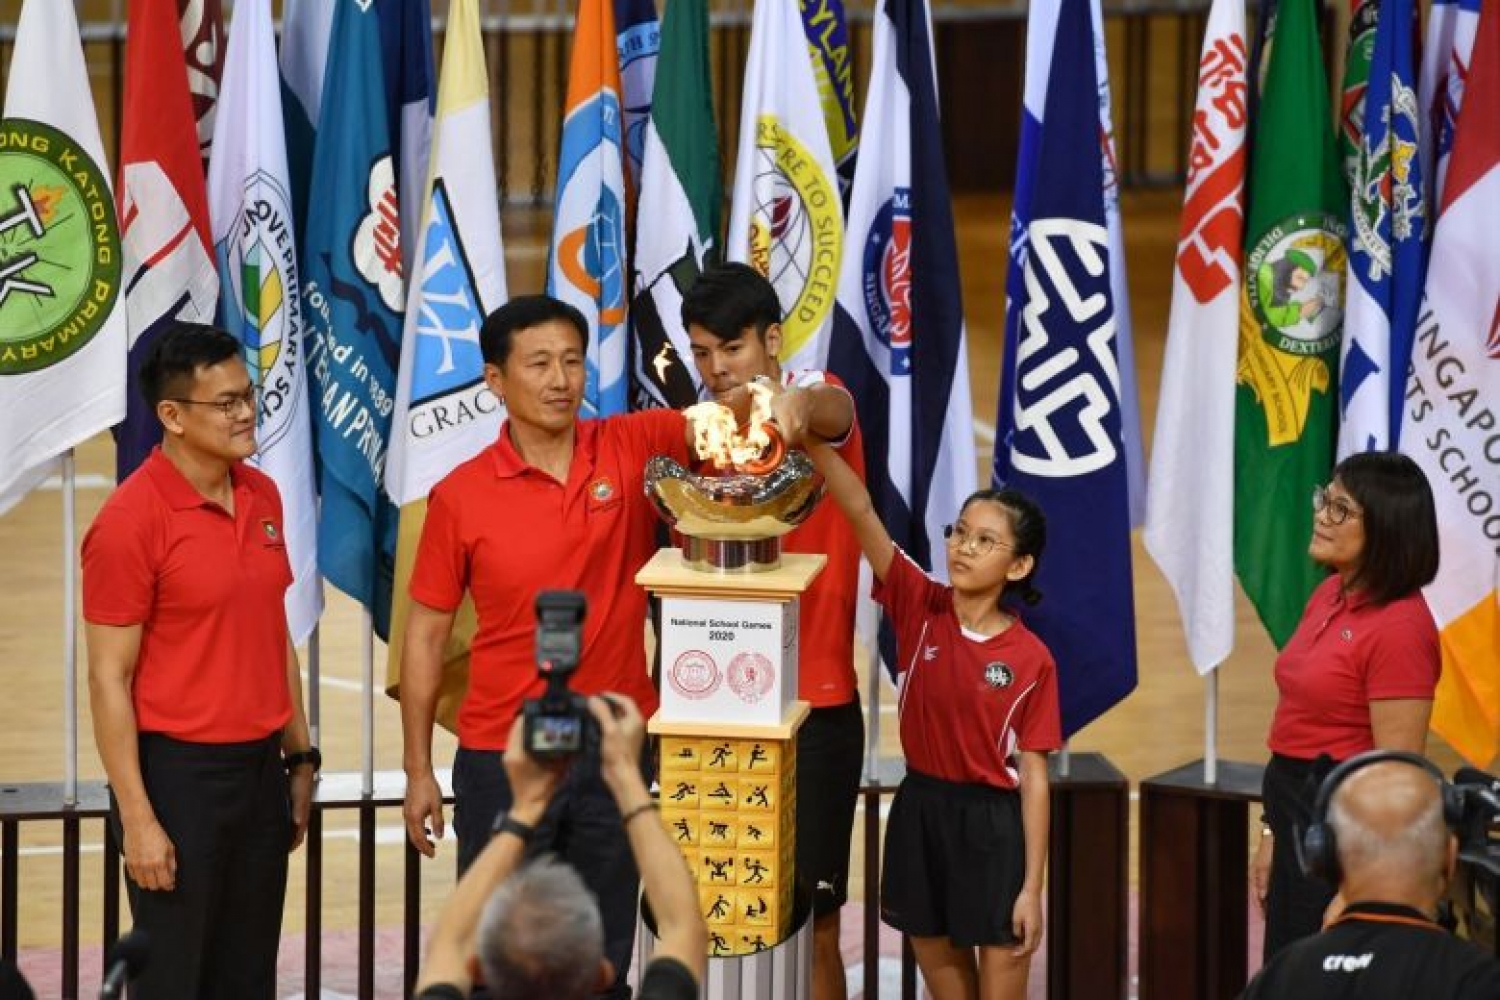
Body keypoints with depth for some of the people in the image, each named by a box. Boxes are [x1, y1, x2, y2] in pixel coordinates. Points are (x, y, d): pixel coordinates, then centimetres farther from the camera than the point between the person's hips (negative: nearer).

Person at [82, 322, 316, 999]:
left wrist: (299, 758, 15)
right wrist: (137, 817, -16)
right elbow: (109, 678, -13)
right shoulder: (131, 519, -14)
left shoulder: (263, 497, 8)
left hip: (260, 767, 6)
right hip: (177, 772, -6)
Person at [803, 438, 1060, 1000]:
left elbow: (1033, 776, -7)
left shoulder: (1031, 659, -9)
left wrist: (1031, 887, -9)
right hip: (919, 813, 3)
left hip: (994, 826, -3)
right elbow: (859, 511, -16)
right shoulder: (919, 608, -4)